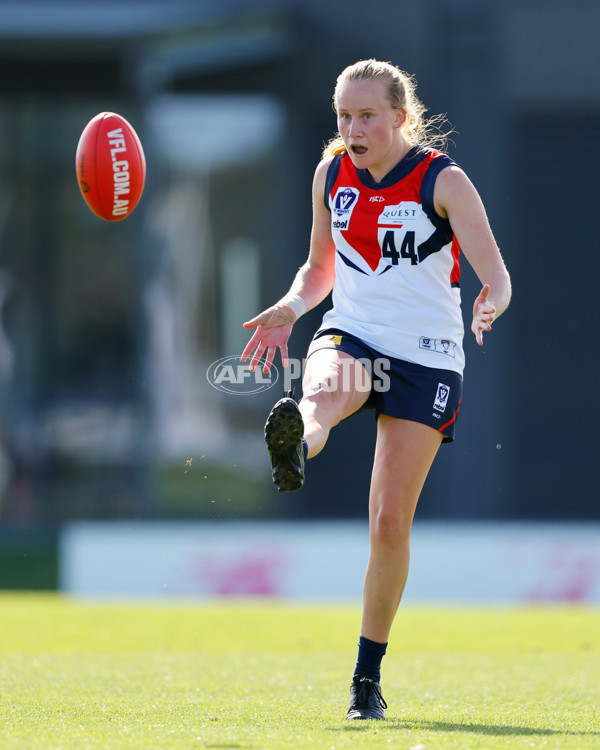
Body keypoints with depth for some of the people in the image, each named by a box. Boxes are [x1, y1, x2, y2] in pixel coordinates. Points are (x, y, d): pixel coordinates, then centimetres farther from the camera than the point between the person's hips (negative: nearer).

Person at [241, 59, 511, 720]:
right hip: (350, 337, 3)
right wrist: (288, 310, -3)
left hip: (425, 358, -3)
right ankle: (295, 449, -74)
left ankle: (368, 675, 9)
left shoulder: (443, 181, -7)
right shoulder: (331, 174, 4)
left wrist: (492, 304, -38)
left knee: (391, 522, -5)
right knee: (325, 390, -37)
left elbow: (497, 278, -15)